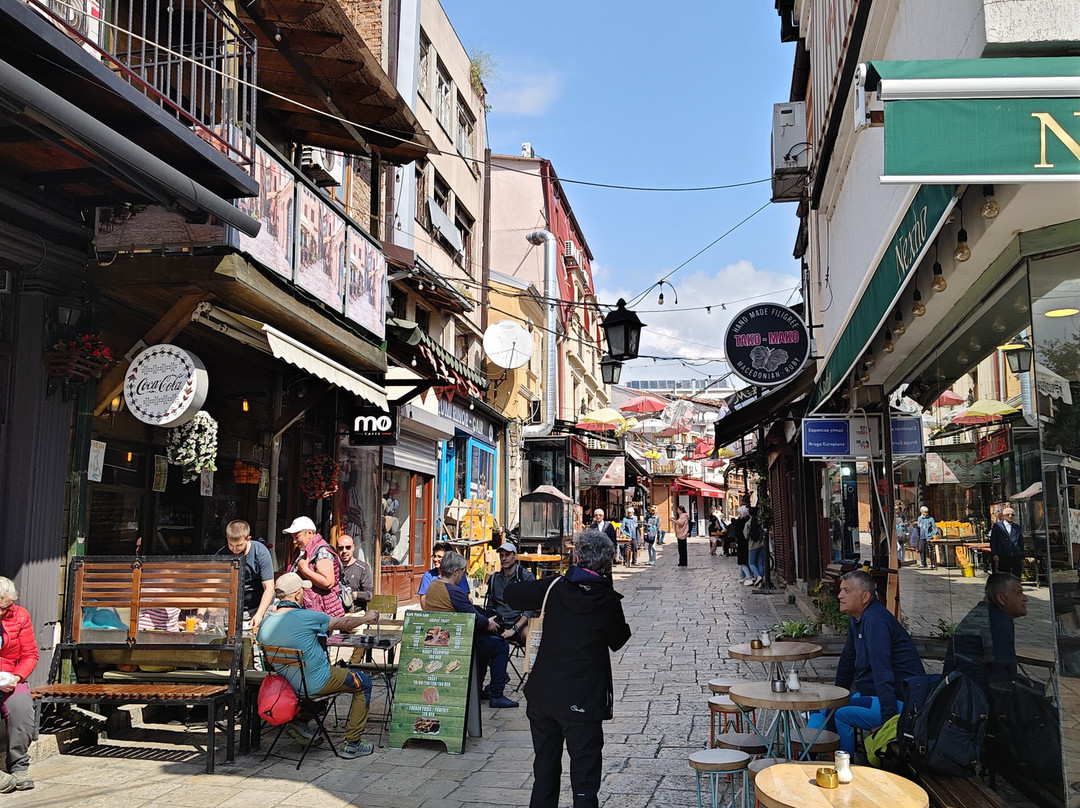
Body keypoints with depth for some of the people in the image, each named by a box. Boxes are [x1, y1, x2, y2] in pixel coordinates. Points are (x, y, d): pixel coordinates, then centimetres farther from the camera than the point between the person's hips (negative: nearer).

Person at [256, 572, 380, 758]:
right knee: (364, 683, 13)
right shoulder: (307, 617, -22)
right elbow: (344, 624, -7)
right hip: (317, 683, -7)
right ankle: (353, 744, 14)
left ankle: (300, 722, 22)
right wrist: (367, 618, 12)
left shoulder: (264, 625, -7)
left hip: (286, 684, 7)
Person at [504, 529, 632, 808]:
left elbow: (512, 594, 5)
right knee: (584, 778, 4)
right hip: (582, 701, -4)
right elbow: (618, 640, 5)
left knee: (544, 772, 19)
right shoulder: (608, 601, -11)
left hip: (541, 695, 4)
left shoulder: (554, 587, -5)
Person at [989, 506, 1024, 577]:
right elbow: (992, 542, 2)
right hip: (1003, 558, -3)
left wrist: (1022, 558, 13)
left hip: (1016, 558, 3)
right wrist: (995, 555, -9)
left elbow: (1021, 543, 18)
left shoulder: (1017, 527, 16)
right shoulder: (997, 526, 6)